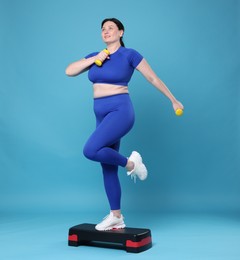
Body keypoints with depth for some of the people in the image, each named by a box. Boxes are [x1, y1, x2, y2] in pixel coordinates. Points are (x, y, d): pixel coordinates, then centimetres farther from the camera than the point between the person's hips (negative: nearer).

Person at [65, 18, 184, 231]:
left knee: (91, 150, -27)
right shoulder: (95, 56, 13)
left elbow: (153, 78, 2)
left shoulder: (129, 54, -4)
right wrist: (94, 59, -5)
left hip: (120, 112, -7)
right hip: (102, 116, 7)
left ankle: (130, 162, -2)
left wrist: (174, 101, 7)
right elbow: (69, 71, 5)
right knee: (108, 169, 9)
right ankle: (116, 218, 20)